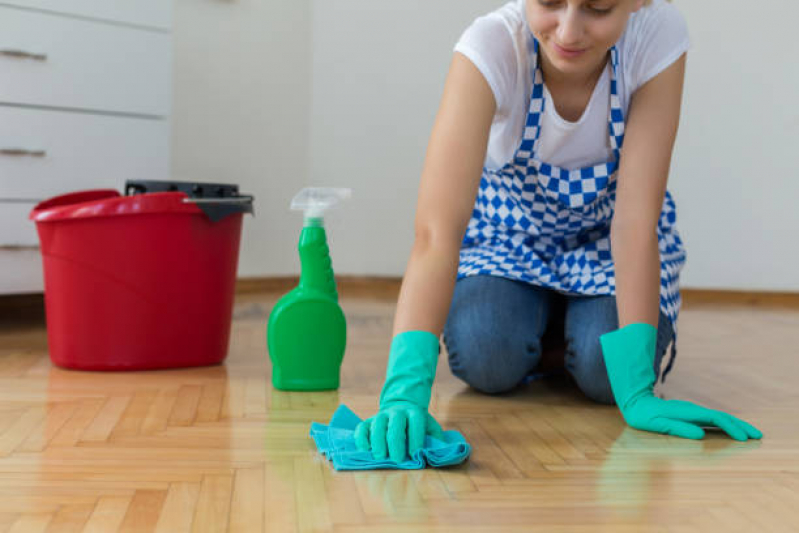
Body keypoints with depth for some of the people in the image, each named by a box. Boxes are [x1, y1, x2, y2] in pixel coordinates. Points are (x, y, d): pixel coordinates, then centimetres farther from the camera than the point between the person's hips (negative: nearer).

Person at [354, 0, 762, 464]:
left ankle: (574, 318, 14)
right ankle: (540, 315, 12)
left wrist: (637, 390, -38)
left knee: (606, 372, -22)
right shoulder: (490, 46, -34)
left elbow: (635, 219, -32)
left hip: (605, 228, 1)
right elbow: (438, 230, -44)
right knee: (487, 360, -24)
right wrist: (405, 389, -55)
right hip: (507, 226, 0)